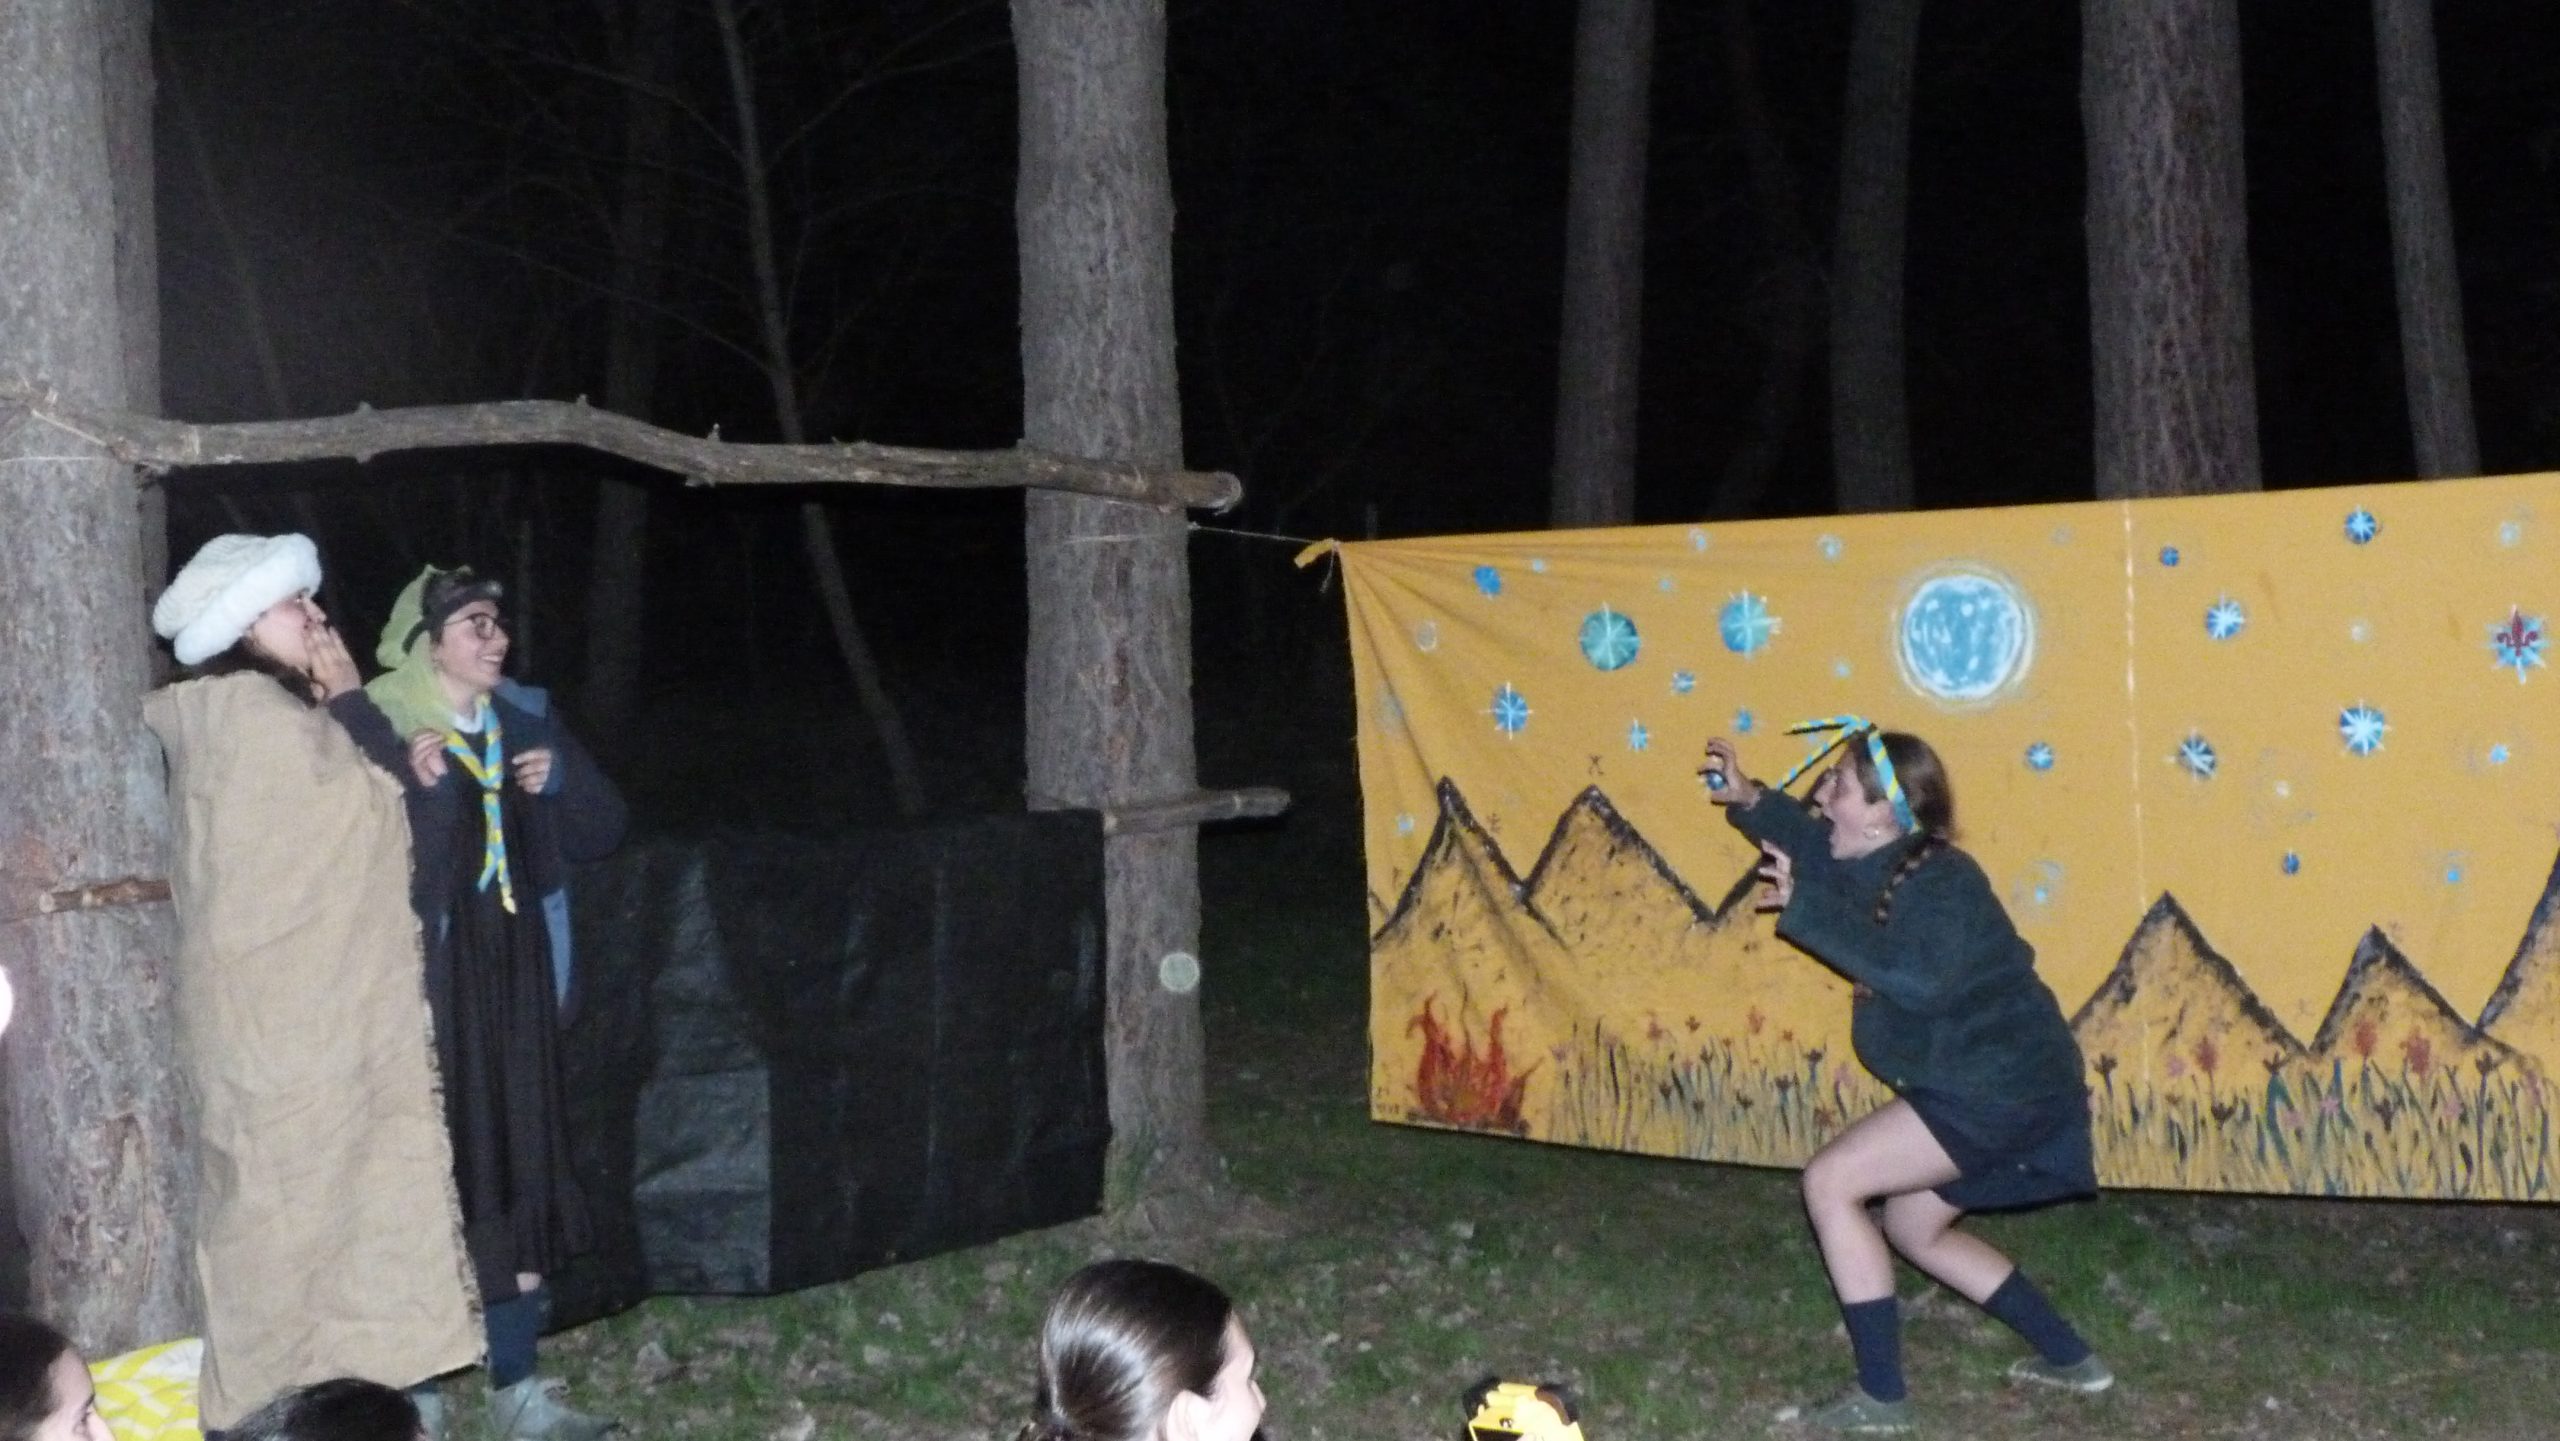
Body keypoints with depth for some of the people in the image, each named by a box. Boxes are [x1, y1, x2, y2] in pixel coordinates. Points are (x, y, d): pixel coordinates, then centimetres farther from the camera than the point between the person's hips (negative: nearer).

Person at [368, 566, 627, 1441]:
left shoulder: (526, 721, 10)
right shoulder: (383, 731, -8)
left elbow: (602, 830, 13)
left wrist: (561, 779, -5)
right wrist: (414, 789, -29)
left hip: (515, 976, 6)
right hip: (426, 978, -5)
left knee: (519, 1173, 8)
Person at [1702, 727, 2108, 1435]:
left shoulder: (1937, 884, -22)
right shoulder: (1885, 867, 5)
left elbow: (1918, 981, -39)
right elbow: (1816, 842, 25)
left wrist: (1803, 908, -36)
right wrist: (1749, 799, 8)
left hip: (2002, 1091, -11)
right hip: (1988, 1086, 11)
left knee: (1830, 1180, -12)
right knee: (1914, 1230, 23)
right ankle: (2071, 1357, 31)